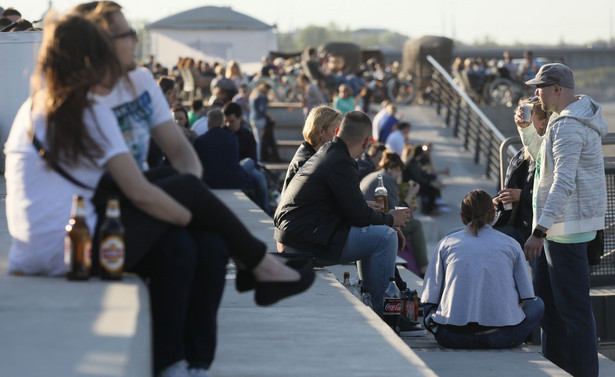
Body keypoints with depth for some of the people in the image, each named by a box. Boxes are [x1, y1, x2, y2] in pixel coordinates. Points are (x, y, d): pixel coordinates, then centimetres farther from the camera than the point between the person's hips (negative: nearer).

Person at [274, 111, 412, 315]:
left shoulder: (324, 153, 14)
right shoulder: (340, 164, -16)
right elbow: (359, 216, -14)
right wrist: (391, 218, 3)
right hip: (308, 243, -11)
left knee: (374, 233, 23)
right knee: (386, 237, -9)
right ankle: (381, 312, -3)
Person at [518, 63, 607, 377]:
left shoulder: (568, 126, -20)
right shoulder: (575, 118, 14)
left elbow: (563, 183, -28)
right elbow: (543, 157, 28)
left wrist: (540, 231, -31)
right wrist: (525, 127, 11)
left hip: (567, 225, -11)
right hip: (558, 225, 11)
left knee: (573, 307, -7)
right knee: (546, 298, 18)